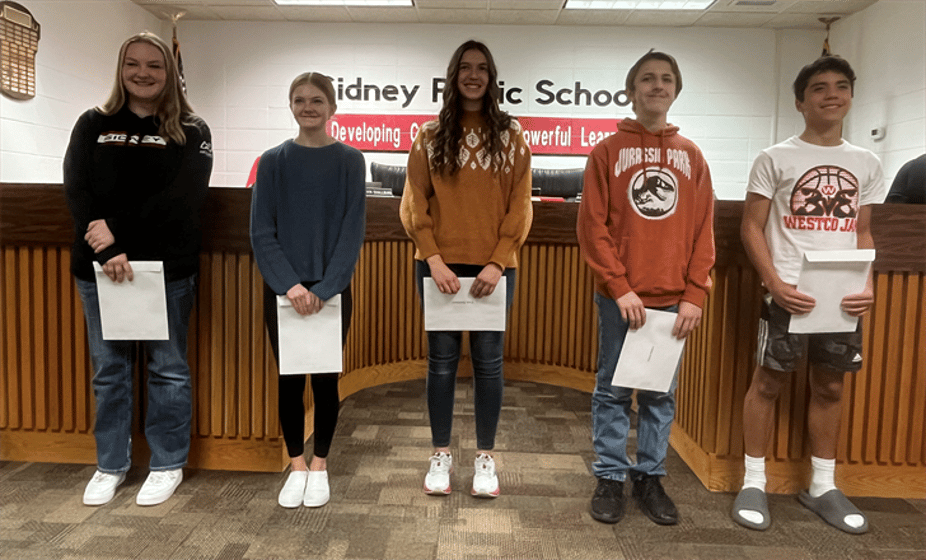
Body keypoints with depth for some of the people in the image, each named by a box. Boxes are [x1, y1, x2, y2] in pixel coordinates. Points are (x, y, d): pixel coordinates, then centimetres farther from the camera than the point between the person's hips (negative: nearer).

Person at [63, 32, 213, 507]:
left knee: (168, 369, 6)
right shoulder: (93, 124, 10)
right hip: (100, 267, 3)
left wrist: (119, 228, -18)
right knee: (109, 370, 10)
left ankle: (168, 465, 20)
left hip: (168, 269, -2)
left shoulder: (191, 132, 3)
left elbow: (183, 198, -10)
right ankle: (110, 465, 25)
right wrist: (110, 252, -16)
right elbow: (76, 190, -2)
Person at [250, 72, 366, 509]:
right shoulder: (273, 161, 3)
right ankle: (296, 467, 23)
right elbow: (261, 231, -2)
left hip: (331, 289, -1)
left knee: (325, 379, 6)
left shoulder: (349, 160, 0)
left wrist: (323, 288, -14)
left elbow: (353, 229, -6)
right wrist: (289, 284, -14)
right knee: (289, 379, 7)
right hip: (282, 289, 1)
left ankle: (319, 467, 23)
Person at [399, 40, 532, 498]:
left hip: (492, 267, 0)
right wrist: (433, 259, -9)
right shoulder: (430, 136, 6)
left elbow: (520, 206, 1)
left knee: (488, 361, 5)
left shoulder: (510, 135, 5)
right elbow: (413, 204, 2)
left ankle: (485, 457, 20)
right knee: (442, 360, 7)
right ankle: (441, 455, 21)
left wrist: (498, 262, -9)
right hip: (440, 266, 1)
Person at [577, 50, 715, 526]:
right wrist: (620, 287, -11)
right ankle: (610, 478, 19)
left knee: (661, 394, 10)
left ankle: (650, 477, 24)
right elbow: (591, 225, -5)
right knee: (613, 390, 6)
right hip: (619, 298, -2)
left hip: (674, 300, 3)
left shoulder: (691, 156, 10)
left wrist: (695, 294, -2)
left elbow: (703, 231, 7)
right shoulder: (608, 151, 2)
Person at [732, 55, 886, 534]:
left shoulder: (866, 164, 11)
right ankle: (753, 482, 14)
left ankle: (821, 486, 26)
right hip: (788, 294, -4)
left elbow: (863, 234, 14)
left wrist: (868, 284, -2)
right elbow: (752, 229, -4)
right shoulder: (775, 159, -2)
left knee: (830, 387, 12)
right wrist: (776, 284, -16)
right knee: (768, 382, 2)